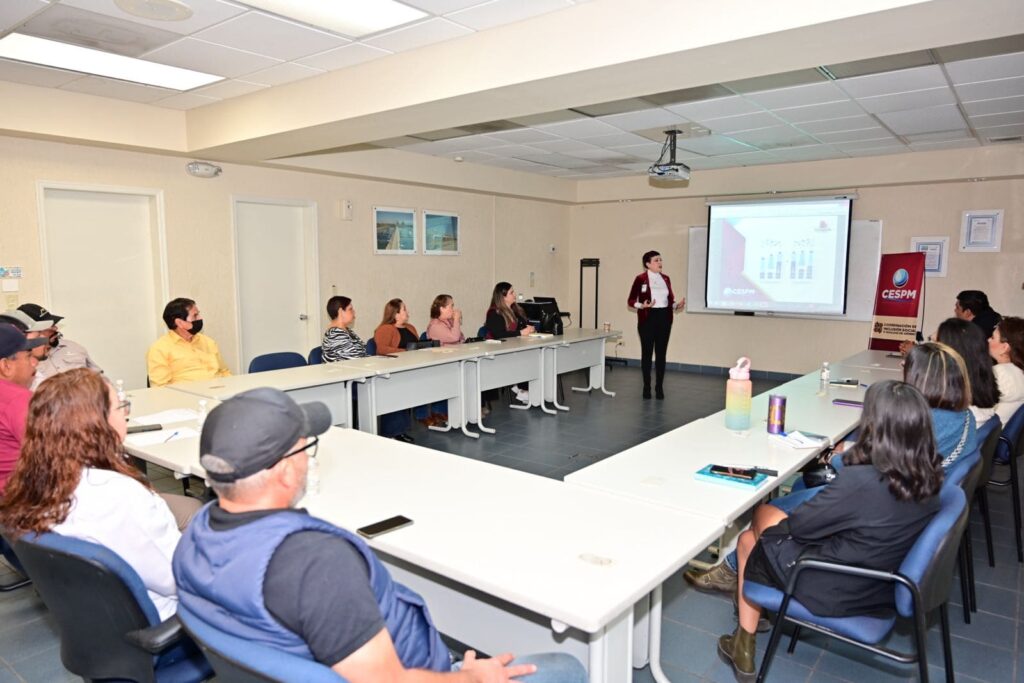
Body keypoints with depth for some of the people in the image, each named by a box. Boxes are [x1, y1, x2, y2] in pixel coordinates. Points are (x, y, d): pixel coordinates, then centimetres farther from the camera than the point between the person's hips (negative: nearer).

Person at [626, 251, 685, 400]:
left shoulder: (666, 279, 11)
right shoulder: (640, 279, -5)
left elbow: (670, 300, 15)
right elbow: (631, 300, -4)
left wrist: (677, 306, -5)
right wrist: (642, 305, -22)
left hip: (664, 317, 4)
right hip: (648, 318, -4)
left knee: (661, 353, 7)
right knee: (647, 352, 2)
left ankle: (659, 387, 14)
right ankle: (646, 387, 11)